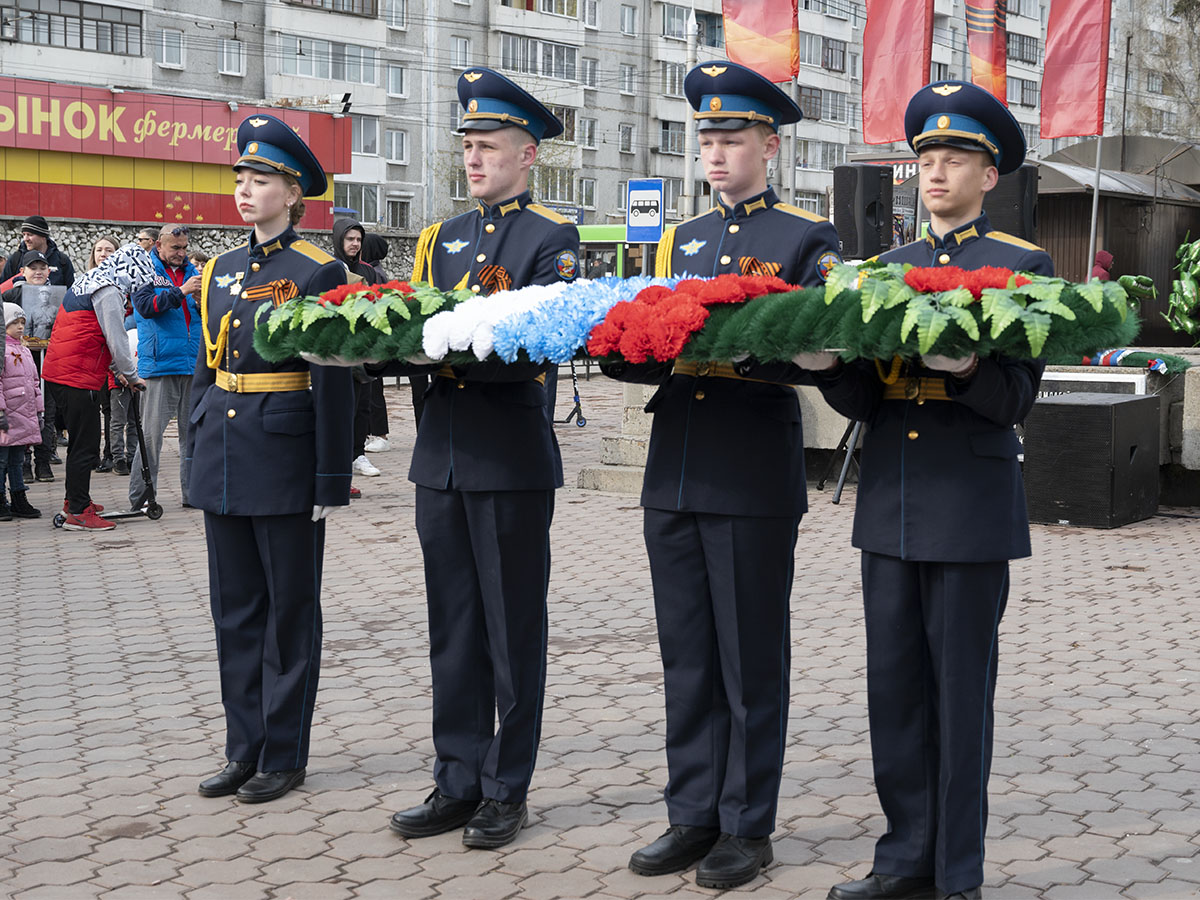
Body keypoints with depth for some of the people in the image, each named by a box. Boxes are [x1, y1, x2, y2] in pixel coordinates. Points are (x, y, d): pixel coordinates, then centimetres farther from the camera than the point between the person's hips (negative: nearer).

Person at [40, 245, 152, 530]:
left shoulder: (89, 282, 20)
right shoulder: (109, 292, -13)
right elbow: (117, 339, -14)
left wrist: (117, 370, 25)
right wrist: (132, 376, -1)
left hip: (58, 373, 10)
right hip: (78, 378, -10)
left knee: (81, 440, 21)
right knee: (85, 445, -6)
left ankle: (75, 500, 32)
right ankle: (78, 513, -3)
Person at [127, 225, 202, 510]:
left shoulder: (191, 272, 15)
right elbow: (146, 306, -14)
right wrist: (181, 291, -21)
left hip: (193, 364, 5)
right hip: (160, 364, -5)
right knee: (151, 433, -5)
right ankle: (139, 497, 1)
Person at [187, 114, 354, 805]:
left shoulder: (319, 273, -7)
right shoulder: (221, 271, 12)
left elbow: (335, 384, -9)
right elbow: (207, 368, 17)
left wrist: (331, 482, -11)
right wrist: (197, 455, 13)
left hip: (286, 459, -6)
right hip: (224, 457, 6)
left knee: (290, 610, 4)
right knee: (236, 610, 11)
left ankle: (285, 756, 15)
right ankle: (245, 749, 22)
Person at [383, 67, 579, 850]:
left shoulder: (554, 238, -3)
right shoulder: (443, 237, 16)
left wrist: (447, 351, -23)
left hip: (513, 458, -6)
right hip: (442, 453, 6)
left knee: (513, 630, 4)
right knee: (453, 629, 12)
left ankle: (507, 790, 15)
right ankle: (459, 782, 22)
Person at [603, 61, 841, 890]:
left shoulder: (809, 239, 0)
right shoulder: (682, 241, 17)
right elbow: (657, 350, 17)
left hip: (755, 483, -5)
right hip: (675, 476, 6)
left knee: (752, 662, 4)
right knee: (687, 658, 11)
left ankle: (748, 828, 16)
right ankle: (694, 816, 23)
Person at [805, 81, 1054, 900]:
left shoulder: (1024, 266, 0)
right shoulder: (887, 268, 14)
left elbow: (1018, 399, -8)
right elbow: (863, 400, 9)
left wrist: (964, 368, -26)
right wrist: (827, 363, -12)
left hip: (971, 506, -5)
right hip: (889, 503, 5)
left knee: (961, 690, 1)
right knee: (894, 685, 9)